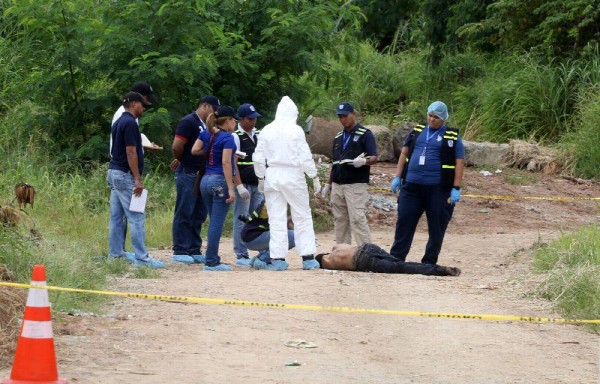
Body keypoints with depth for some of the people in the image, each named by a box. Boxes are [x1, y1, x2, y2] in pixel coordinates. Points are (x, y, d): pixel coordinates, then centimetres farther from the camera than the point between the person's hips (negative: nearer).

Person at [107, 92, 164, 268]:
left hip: (113, 172, 10)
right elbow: (130, 152, -20)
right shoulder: (130, 123, -16)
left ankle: (115, 253, 15)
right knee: (136, 217, -9)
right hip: (125, 175, -10)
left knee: (116, 216, 12)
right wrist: (137, 179, -20)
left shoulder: (119, 122, 15)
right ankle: (141, 257, -10)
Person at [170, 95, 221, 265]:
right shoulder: (188, 122, -11)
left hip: (201, 175, 9)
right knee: (184, 214, -4)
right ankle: (179, 251, 0)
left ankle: (194, 251, 17)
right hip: (187, 175, -9)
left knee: (199, 215, 11)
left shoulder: (206, 125, 17)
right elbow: (177, 146, -17)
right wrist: (182, 161, -1)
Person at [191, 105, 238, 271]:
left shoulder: (206, 134, 8)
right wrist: (231, 189, -19)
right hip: (220, 181, -7)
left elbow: (194, 150, 1)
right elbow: (226, 163, -18)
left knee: (214, 222, 15)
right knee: (217, 223, -4)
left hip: (206, 181, 7)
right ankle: (211, 262, -4)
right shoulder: (227, 138, -12)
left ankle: (213, 259, 17)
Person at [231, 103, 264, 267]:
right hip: (243, 185, -6)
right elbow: (232, 164, -12)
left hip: (257, 185, 6)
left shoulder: (258, 135, 14)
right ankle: (242, 256, 1)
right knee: (241, 220, -2)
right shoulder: (236, 137, -7)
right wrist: (239, 186, -18)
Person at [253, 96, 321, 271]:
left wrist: (261, 178, 18)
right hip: (293, 176, -3)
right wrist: (314, 177, 3)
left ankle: (278, 258, 2)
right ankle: (308, 258, 4)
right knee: (302, 217, 6)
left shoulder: (266, 131, 3)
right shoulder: (296, 131, -7)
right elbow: (305, 157, -7)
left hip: (272, 176, 3)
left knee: (276, 219, 5)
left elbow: (258, 158, 6)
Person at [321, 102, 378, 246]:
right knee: (340, 221, 7)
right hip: (337, 185, 7)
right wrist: (328, 184, 21)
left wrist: (363, 161, -30)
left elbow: (374, 158, -8)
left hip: (356, 185, -7)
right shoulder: (339, 136, 18)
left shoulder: (365, 134, -2)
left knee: (358, 220, -14)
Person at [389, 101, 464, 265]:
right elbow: (404, 154, 16)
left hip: (438, 189, -3)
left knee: (437, 227, 1)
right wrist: (397, 177, 8)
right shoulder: (417, 132, 13)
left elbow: (459, 163, -2)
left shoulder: (452, 137, 1)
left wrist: (456, 188, -9)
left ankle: (429, 262, 9)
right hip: (412, 186, 3)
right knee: (404, 222, 2)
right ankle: (396, 258, 5)